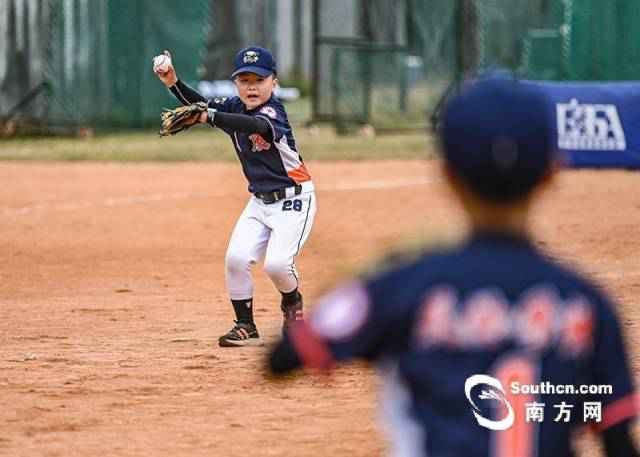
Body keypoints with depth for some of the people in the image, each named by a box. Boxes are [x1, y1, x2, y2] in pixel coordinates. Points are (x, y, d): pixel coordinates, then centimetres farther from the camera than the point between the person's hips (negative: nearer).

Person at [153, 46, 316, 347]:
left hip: (293, 199, -6)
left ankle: (292, 302, 13)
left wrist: (210, 117, -54)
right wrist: (173, 83, -19)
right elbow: (200, 106, 1)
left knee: (276, 263, -21)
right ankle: (245, 327, 1)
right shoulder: (234, 108, 1)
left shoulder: (273, 111, -21)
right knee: (236, 257, -13)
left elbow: (260, 126, -43)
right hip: (259, 201, 6)